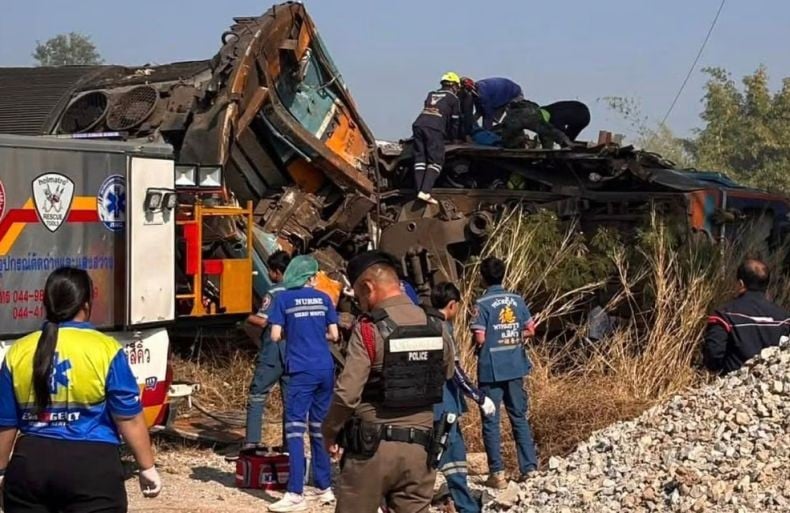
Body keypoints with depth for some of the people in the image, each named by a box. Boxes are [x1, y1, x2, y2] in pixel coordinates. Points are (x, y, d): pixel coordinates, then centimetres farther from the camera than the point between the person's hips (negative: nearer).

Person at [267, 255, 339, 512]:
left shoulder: (283, 299, -1)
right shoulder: (323, 298, 8)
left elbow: (276, 336, -5)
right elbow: (334, 335, 8)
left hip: (302, 371, -4)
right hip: (325, 369, 4)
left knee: (295, 429, -6)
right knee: (319, 428, 14)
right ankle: (325, 488, 19)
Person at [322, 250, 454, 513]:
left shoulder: (369, 329, -12)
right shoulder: (435, 327, 4)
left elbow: (347, 393, -16)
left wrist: (329, 431, -1)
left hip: (372, 446, -4)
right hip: (419, 448, 5)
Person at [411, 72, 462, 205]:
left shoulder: (431, 94, 31)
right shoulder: (453, 98, 17)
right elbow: (455, 121, 17)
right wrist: (453, 138, 33)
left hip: (418, 124, 5)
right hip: (435, 129, -5)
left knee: (420, 159, 5)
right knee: (436, 160, -5)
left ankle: (419, 190, -5)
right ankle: (425, 191, -20)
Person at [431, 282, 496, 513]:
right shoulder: (442, 329, -16)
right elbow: (455, 372, -19)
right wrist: (481, 398, -13)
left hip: (438, 402, 9)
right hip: (442, 403, -9)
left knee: (456, 452, 15)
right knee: (438, 456, -5)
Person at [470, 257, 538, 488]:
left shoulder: (483, 304, -11)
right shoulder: (517, 300, 3)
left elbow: (479, 338, -15)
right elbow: (530, 330, 6)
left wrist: (491, 341, 7)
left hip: (491, 370, -4)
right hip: (515, 367, 4)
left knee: (491, 421, 3)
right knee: (519, 417, 12)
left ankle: (497, 474, 2)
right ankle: (529, 468, 11)